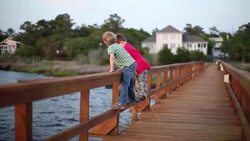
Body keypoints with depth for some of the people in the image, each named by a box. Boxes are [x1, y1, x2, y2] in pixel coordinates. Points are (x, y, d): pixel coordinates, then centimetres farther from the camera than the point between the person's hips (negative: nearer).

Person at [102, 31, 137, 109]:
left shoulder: (110, 48, -7)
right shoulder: (118, 45, 18)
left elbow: (112, 57, -26)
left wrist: (112, 69, -23)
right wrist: (121, 66, 26)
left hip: (128, 67, -9)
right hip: (133, 63, 9)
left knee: (124, 85, -8)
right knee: (129, 84, 21)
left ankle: (121, 103, -9)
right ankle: (132, 100, 32)